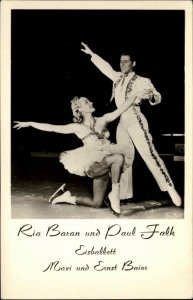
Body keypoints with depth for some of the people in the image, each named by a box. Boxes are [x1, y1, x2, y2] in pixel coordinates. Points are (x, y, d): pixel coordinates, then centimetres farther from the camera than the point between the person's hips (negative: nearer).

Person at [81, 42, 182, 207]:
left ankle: (170, 188, -12)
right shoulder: (118, 78, 16)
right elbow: (106, 67, 30)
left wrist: (151, 96, -30)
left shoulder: (142, 81, -1)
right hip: (122, 122, 6)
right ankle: (124, 194, 11)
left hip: (135, 121, -6)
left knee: (149, 154, -15)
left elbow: (157, 98, -7)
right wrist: (91, 54, 35)